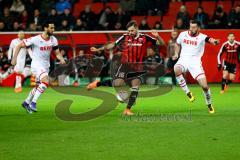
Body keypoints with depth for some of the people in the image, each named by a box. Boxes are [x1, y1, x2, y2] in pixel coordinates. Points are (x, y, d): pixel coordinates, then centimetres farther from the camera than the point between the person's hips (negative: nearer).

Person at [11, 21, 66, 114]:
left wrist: (61, 59, -15)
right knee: (46, 81, -29)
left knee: (39, 87, 17)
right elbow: (19, 46, -9)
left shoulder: (53, 40, -1)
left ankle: (26, 102, 38)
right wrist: (14, 58, -14)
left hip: (46, 66, 7)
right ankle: (33, 102, -23)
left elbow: (57, 53, 7)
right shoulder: (35, 39, -17)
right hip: (36, 65, -7)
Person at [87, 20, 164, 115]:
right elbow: (113, 45, 5)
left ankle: (128, 109, -2)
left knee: (135, 87, -12)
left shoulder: (144, 38, -4)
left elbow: (161, 44, -4)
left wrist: (157, 37, -25)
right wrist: (98, 49, 2)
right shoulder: (125, 37, -2)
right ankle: (97, 83, 10)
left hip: (137, 68, 1)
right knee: (117, 84, -14)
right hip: (125, 65, -1)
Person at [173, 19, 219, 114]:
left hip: (195, 61, -2)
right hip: (183, 59, 2)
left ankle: (209, 104, 20)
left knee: (204, 86, -9)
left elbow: (208, 39, -31)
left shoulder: (201, 37, -8)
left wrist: (214, 41, -54)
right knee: (177, 70, -35)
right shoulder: (183, 34, 4)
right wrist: (176, 54, 7)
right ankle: (188, 93, -17)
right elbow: (178, 44, 24)